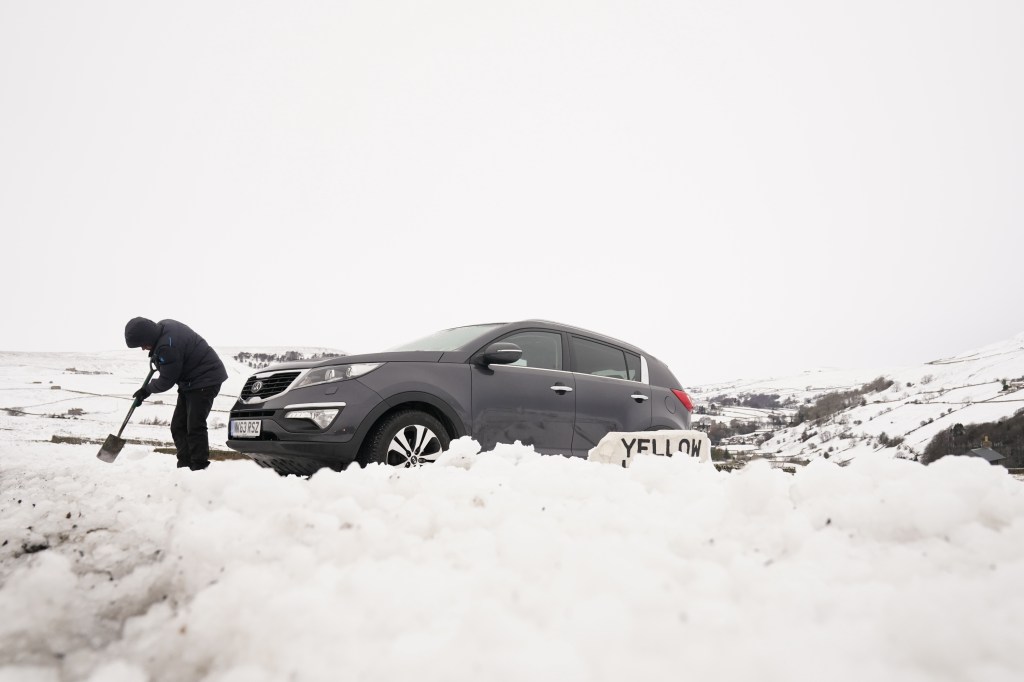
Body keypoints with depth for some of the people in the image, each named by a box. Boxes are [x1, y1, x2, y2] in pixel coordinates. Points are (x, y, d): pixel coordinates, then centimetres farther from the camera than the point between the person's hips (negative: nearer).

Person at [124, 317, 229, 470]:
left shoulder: (167, 347, -29)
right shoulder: (163, 326, 0)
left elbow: (166, 381, -16)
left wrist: (147, 390, 1)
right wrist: (155, 358, 17)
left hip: (205, 379, -11)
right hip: (190, 380, 11)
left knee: (195, 427, -14)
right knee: (178, 426, 8)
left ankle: (199, 468, -9)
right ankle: (184, 465, 11)